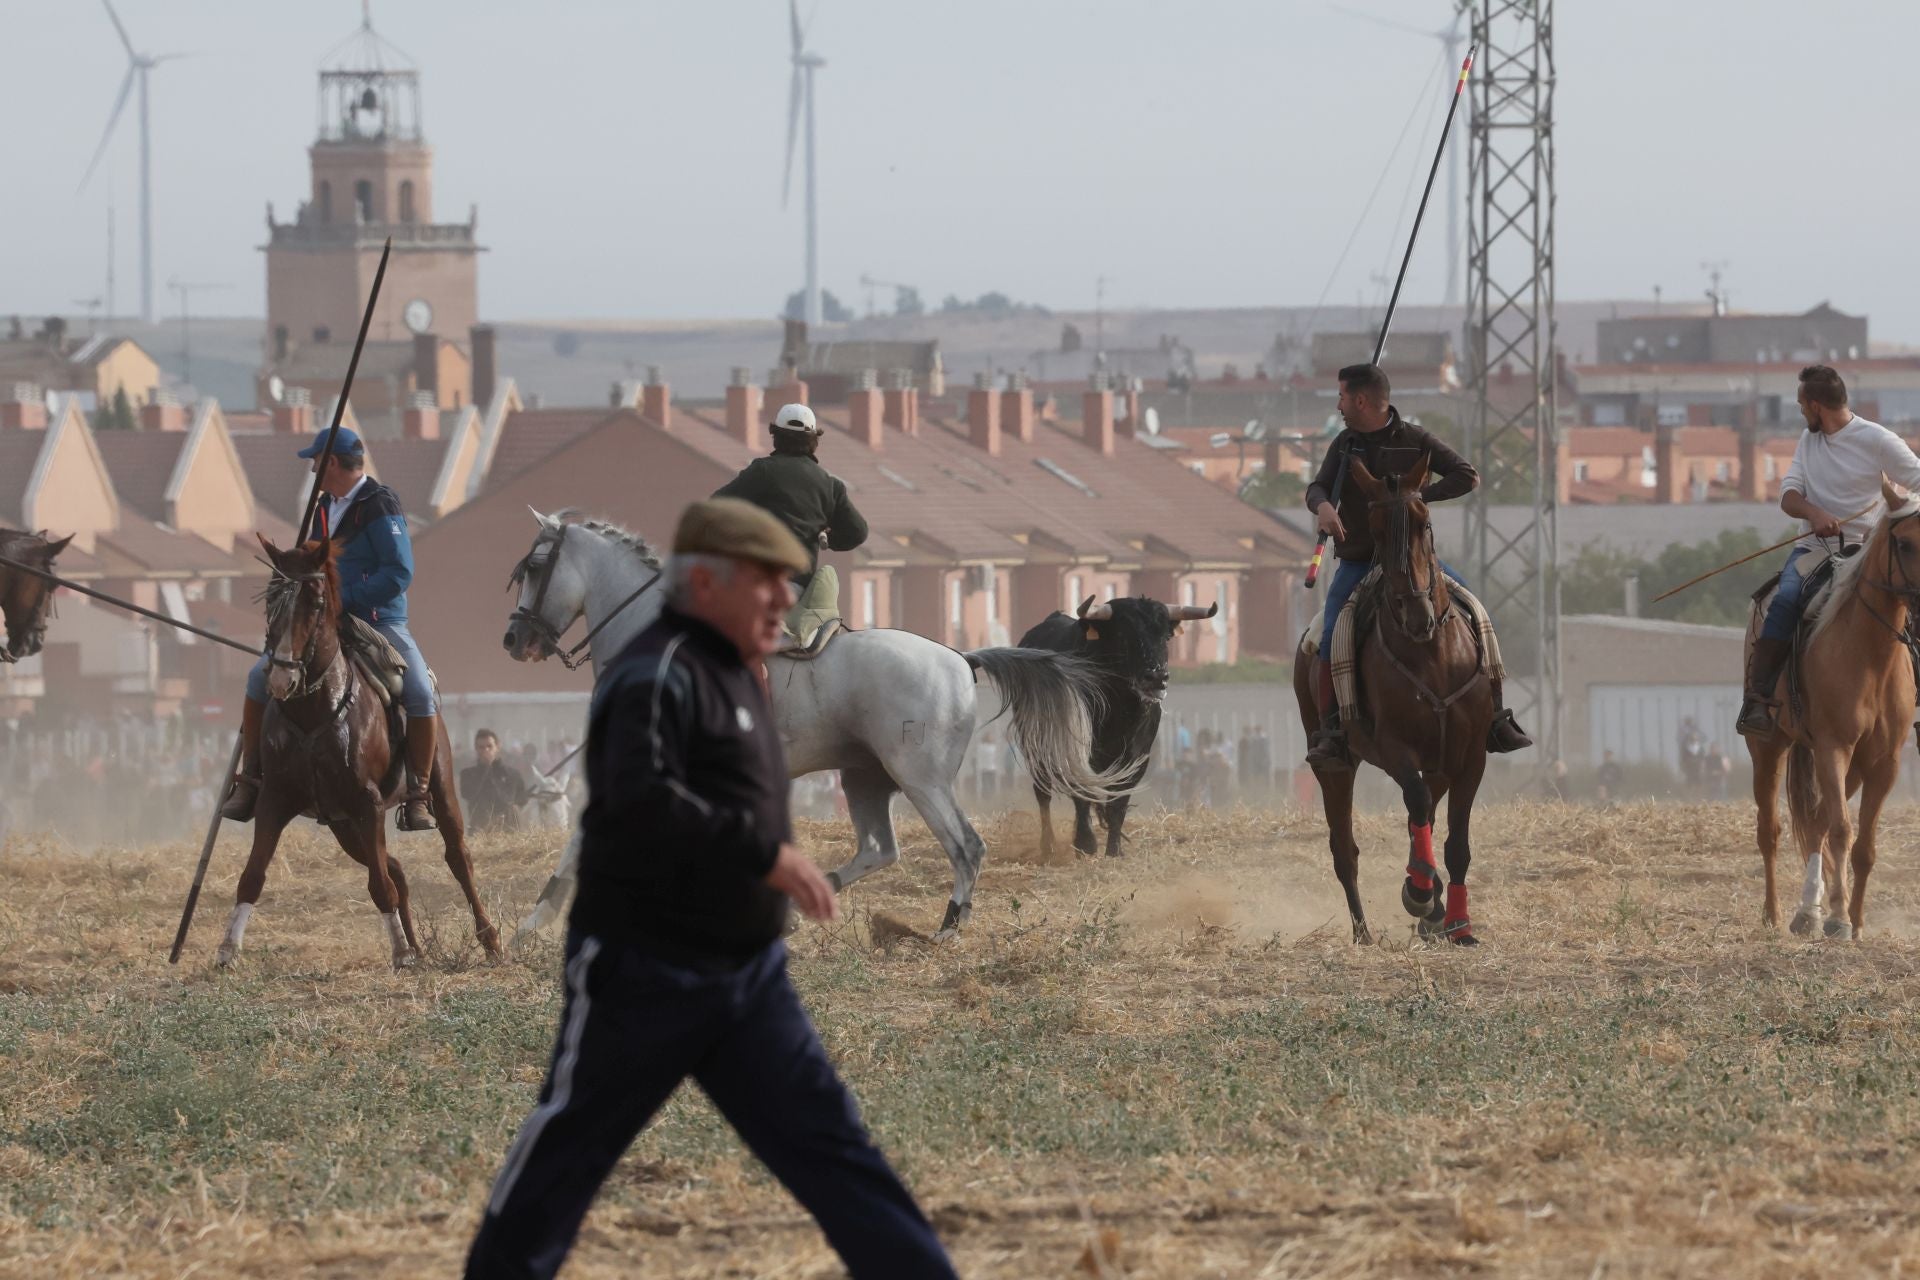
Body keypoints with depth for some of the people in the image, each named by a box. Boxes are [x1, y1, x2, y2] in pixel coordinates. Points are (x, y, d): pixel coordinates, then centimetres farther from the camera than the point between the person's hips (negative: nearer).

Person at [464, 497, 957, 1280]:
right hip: (644, 971, -8)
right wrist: (766, 852, -30)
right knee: (569, 1147, 5)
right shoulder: (659, 677, -16)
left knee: (828, 1141, 0)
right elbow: (640, 803, -30)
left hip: (746, 975, 8)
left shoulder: (729, 675, 15)